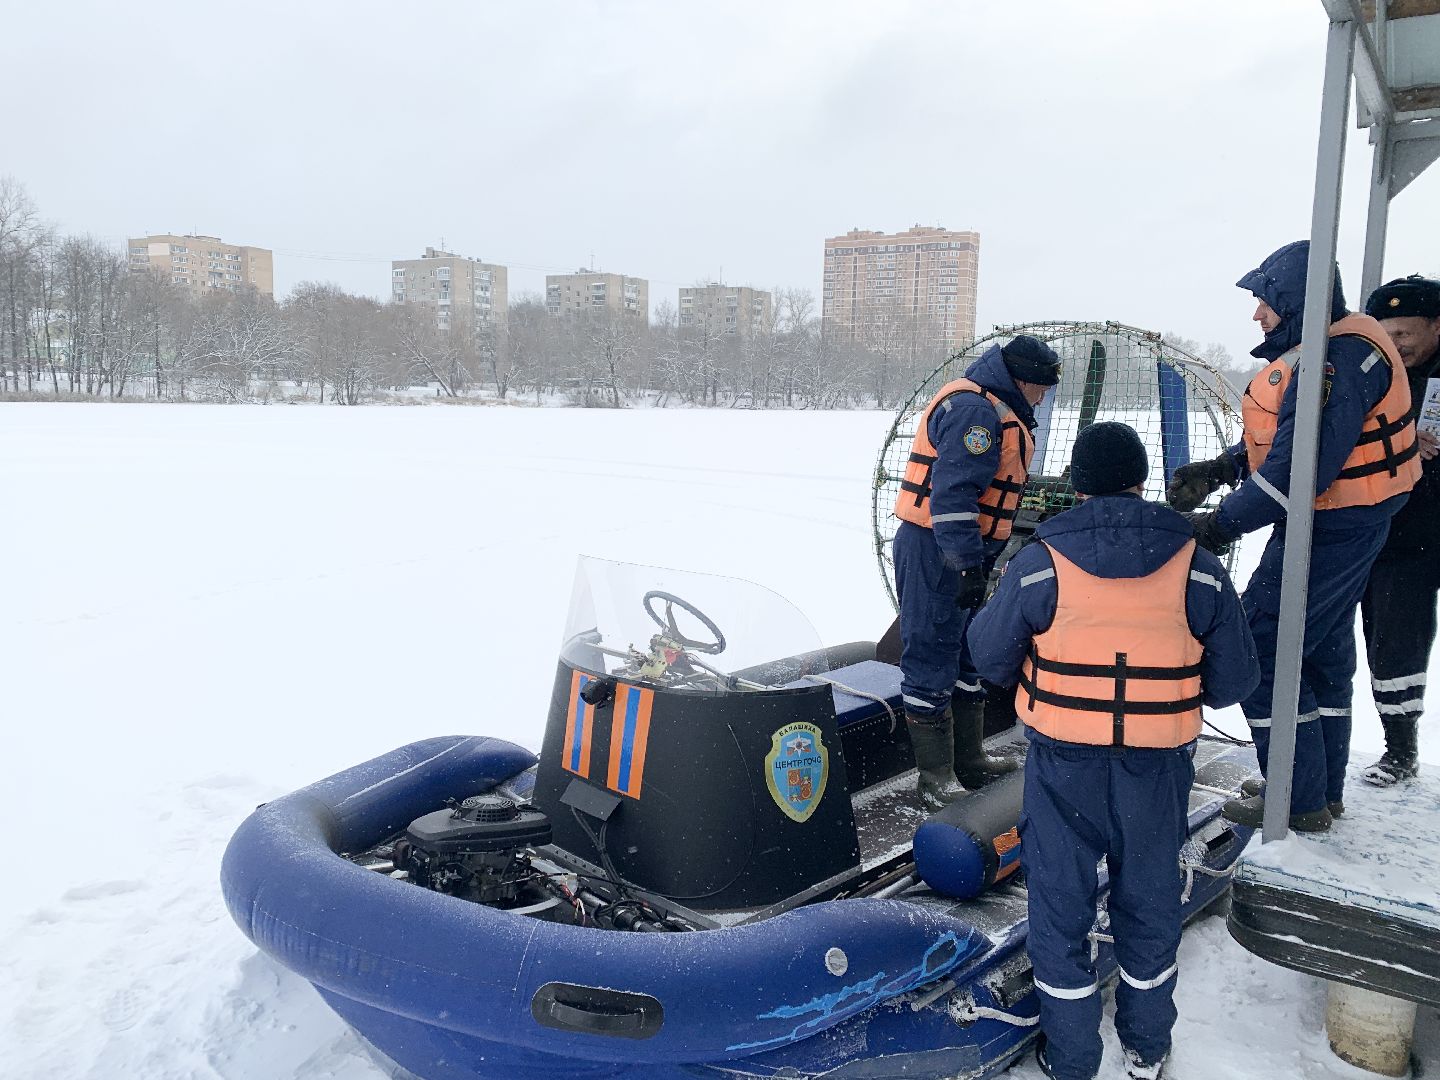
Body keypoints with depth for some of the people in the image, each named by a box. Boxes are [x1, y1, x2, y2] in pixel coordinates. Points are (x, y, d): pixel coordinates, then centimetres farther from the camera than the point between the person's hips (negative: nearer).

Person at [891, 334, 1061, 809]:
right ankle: (936, 779, 5)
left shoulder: (992, 409, 18)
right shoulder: (974, 408, -16)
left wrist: (978, 560, 25)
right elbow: (953, 493, -25)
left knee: (967, 654, 19)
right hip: (936, 553, -11)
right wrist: (968, 565, -26)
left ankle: (968, 760, 32)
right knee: (932, 662, -3)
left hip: (963, 554, 11)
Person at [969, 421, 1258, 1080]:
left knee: (1060, 902, 15)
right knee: (1149, 900, 22)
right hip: (1158, 767, 2)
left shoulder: (1038, 563, -12)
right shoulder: (1197, 568, -7)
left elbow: (990, 659, -3)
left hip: (1063, 762, -2)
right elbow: (1234, 680, -1)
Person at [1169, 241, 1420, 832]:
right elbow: (1282, 434, 15)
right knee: (1324, 655, 19)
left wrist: (1223, 523, -24)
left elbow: (1299, 465, -31)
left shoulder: (1334, 361, -24)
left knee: (1261, 654, -4)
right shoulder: (1340, 345, 11)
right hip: (1350, 525, 11)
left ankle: (1298, 803, 8)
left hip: (1328, 532, -11)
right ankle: (1325, 790, 33)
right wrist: (1220, 467, 5)